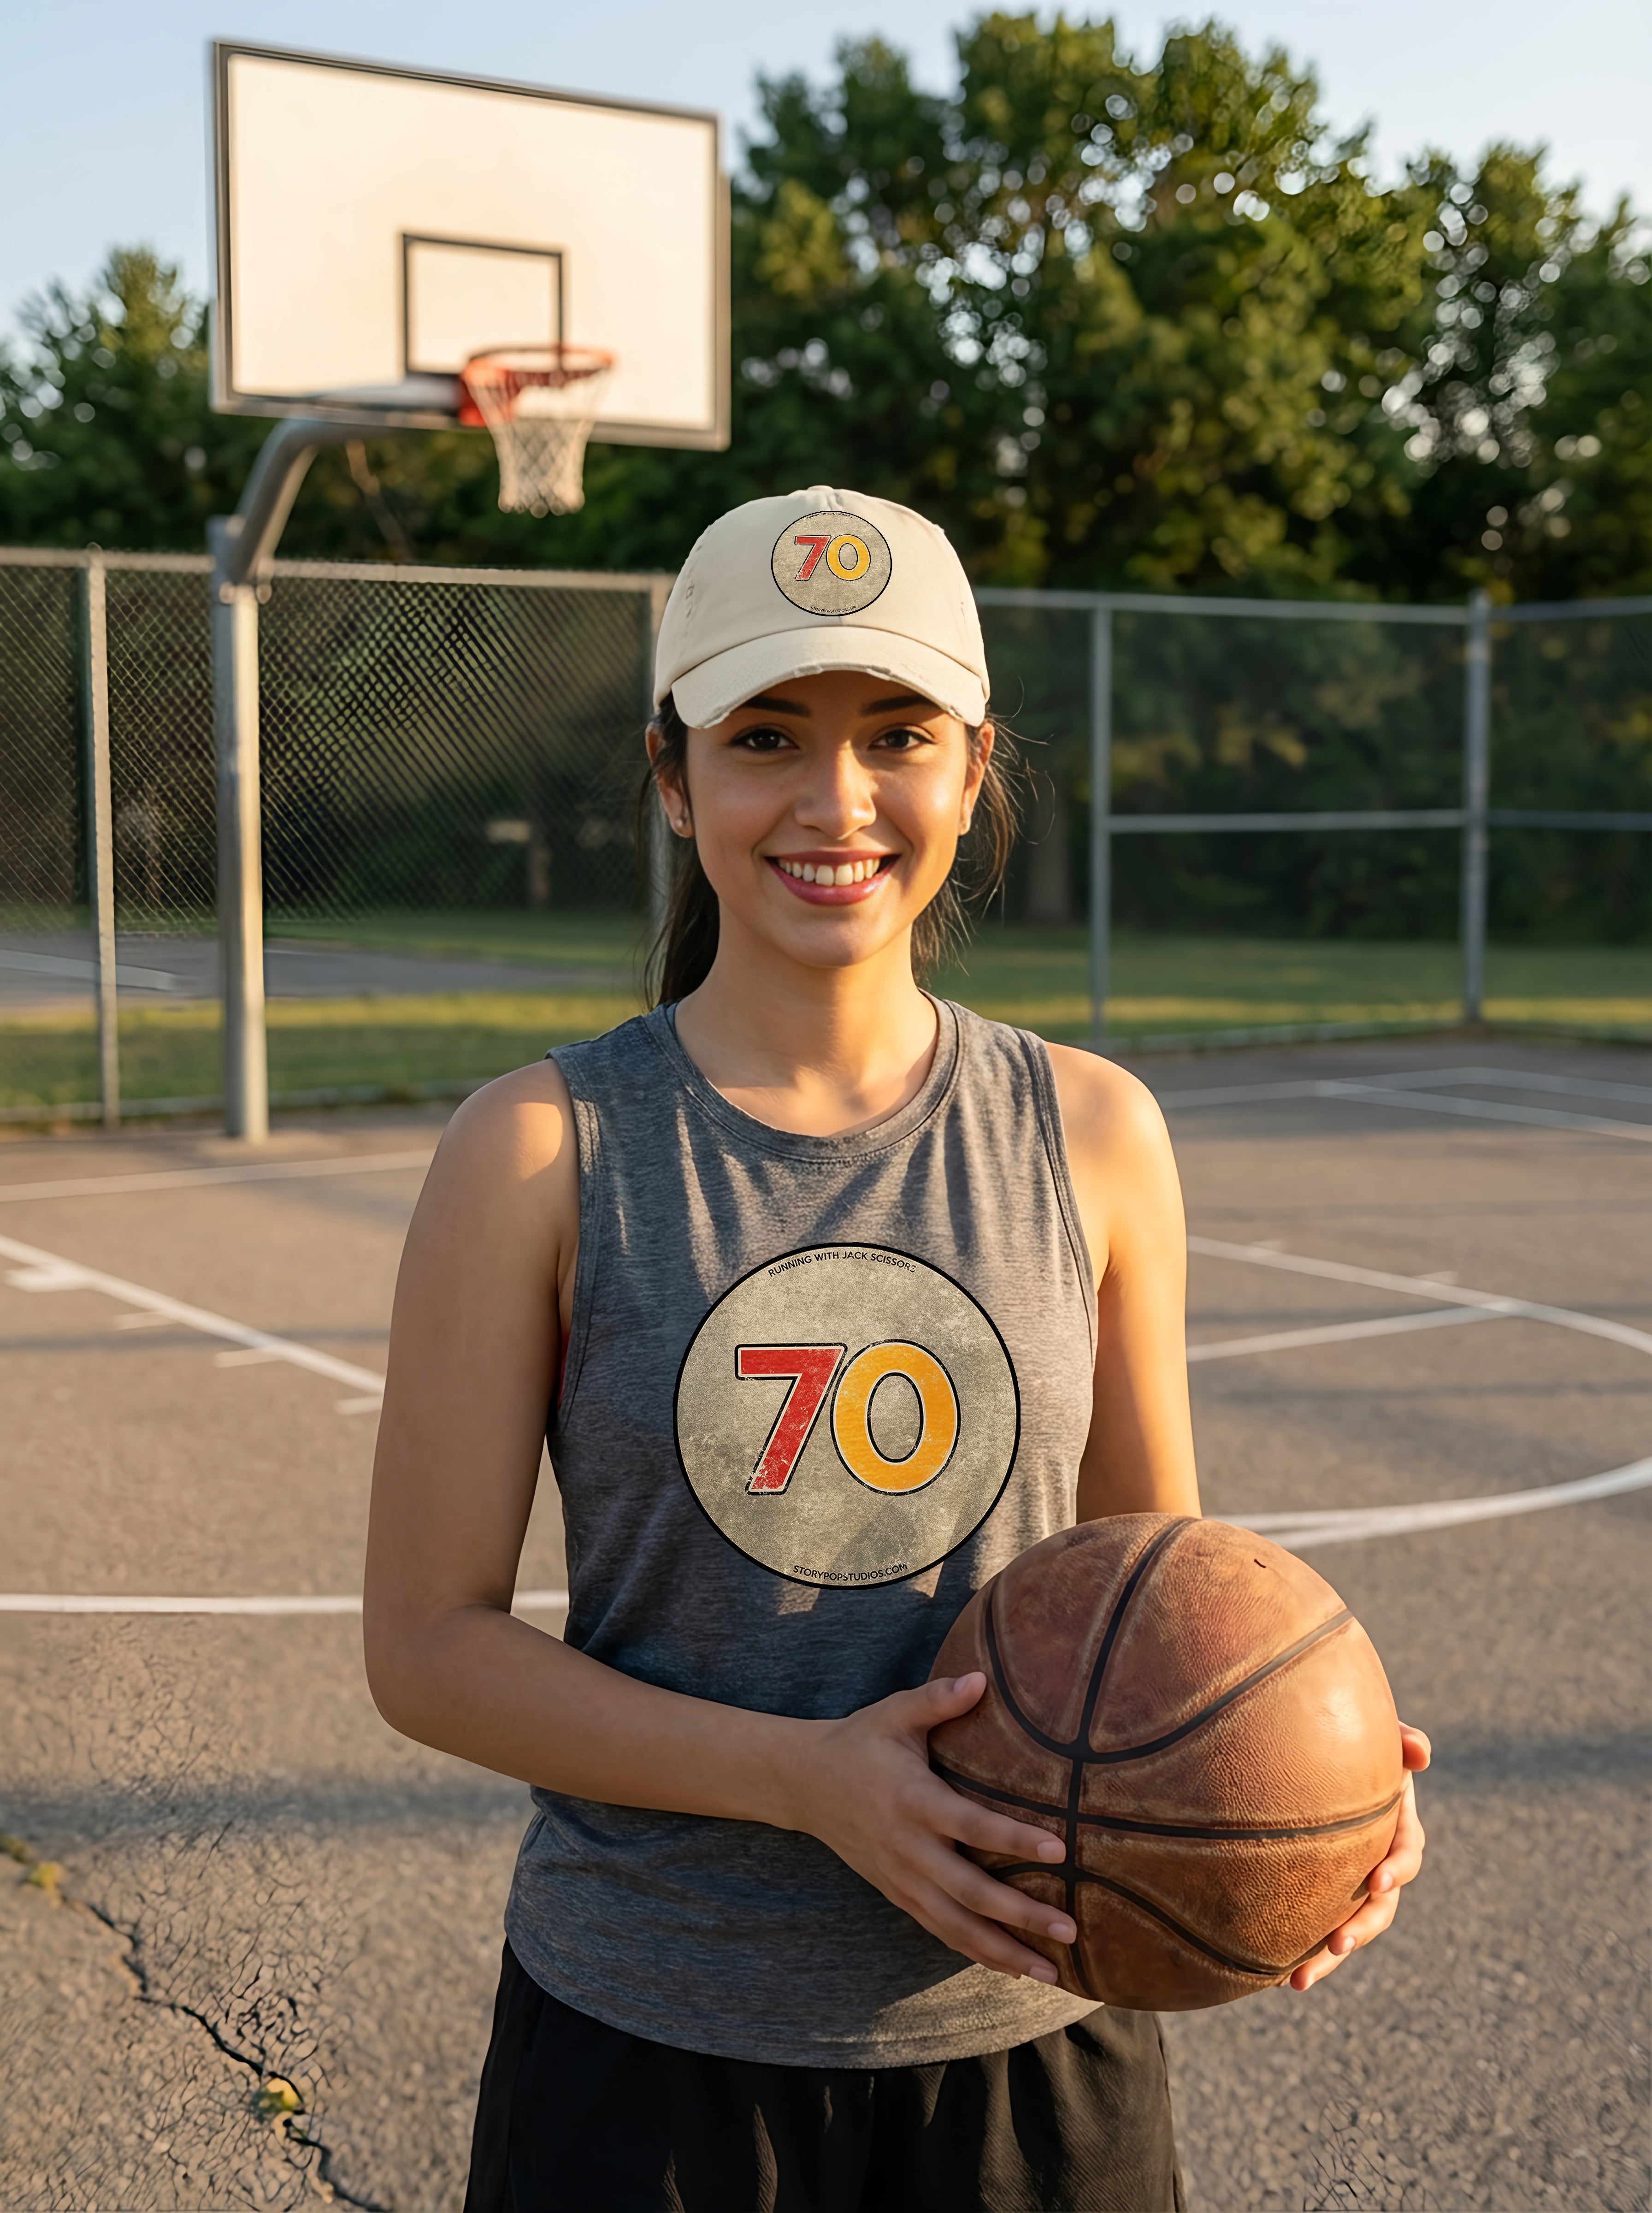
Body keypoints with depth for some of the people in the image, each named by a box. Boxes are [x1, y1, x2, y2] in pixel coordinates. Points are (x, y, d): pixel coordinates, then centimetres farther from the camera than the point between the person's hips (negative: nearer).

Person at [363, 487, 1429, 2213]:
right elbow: (426, 1645, -9)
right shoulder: (543, 1155, -10)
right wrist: (809, 1779, -21)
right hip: (650, 2055, -2)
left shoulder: (1091, 1135, -3)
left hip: (1024, 2037, 2)